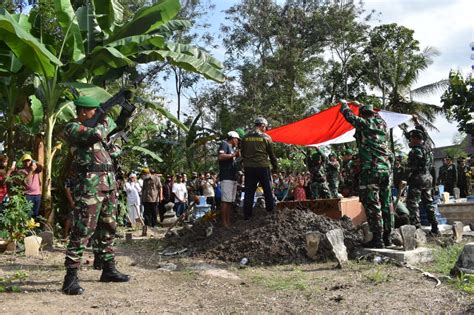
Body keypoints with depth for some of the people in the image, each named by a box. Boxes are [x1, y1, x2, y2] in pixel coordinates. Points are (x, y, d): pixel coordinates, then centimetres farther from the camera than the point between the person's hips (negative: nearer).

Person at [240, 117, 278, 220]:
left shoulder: (246, 137, 8)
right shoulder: (266, 137, -1)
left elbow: (242, 153, 13)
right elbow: (271, 154, 3)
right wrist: (275, 167, 12)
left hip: (248, 168, 3)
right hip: (263, 167, -3)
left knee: (249, 192, 7)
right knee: (268, 191, 8)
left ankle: (247, 215, 8)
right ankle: (271, 212, 12)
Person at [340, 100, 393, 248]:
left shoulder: (363, 123, -3)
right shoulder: (382, 123, 13)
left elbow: (348, 115, 12)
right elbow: (375, 114, 35)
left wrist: (344, 104, 34)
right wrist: (362, 105, 51)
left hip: (370, 169, -6)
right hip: (386, 168, 6)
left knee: (372, 204, -5)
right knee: (385, 204, 12)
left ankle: (377, 239, -6)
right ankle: (387, 237, 17)